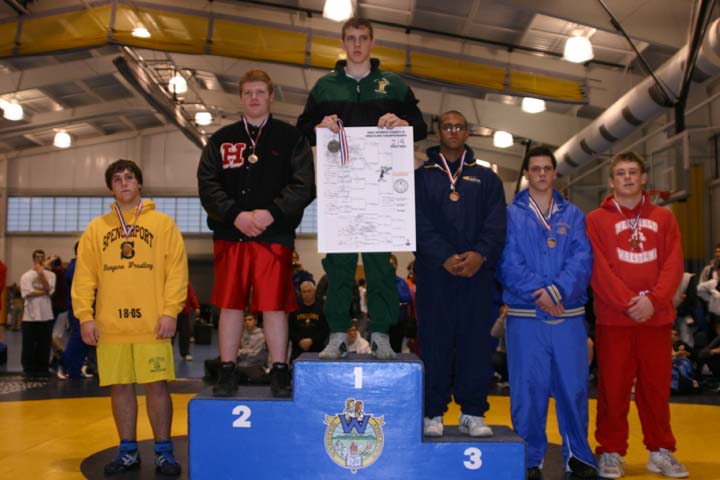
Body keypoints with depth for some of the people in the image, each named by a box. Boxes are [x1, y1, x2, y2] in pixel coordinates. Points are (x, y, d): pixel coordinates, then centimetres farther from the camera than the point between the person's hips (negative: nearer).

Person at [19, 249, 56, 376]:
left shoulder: (50, 275, 7)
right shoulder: (26, 276, 3)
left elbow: (49, 289, -10)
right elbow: (28, 294, -10)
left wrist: (41, 273, -14)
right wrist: (44, 292, -8)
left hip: (46, 315, 1)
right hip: (30, 316, -1)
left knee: (44, 344, 5)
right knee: (29, 344, 4)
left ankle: (42, 368, 15)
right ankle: (29, 368, 15)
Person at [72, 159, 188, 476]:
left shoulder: (163, 223, 6)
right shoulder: (96, 228, 13)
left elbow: (177, 269, -1)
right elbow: (84, 275, 8)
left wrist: (170, 311, -10)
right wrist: (85, 316, -2)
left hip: (152, 325, -2)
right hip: (110, 325, 2)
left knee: (157, 385, -1)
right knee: (120, 387, 7)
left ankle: (163, 451, 11)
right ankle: (128, 452, 20)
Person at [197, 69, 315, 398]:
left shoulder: (290, 138, 7)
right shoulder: (221, 140, 13)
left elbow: (304, 187, -2)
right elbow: (207, 185, 3)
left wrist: (271, 213, -14)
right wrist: (236, 215, -11)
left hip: (274, 235, -2)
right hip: (230, 234, 2)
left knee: (275, 305, 0)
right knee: (229, 304, 5)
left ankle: (279, 372, 10)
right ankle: (227, 372, 14)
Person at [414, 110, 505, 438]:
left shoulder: (486, 178, 16)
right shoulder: (422, 177, 12)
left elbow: (496, 224, 5)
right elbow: (420, 224, -1)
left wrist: (480, 255, -14)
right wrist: (445, 258, -15)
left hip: (478, 272, 1)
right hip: (434, 273, -1)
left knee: (476, 342, 1)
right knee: (434, 342, -1)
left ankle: (472, 413, 8)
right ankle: (433, 413, 6)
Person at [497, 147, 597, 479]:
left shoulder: (573, 215, 12)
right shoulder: (511, 215, 6)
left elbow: (582, 260, -1)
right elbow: (508, 263, -5)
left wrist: (557, 290, -17)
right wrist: (538, 293, -16)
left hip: (569, 314, 2)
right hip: (525, 315, -2)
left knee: (573, 384, 5)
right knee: (528, 388, 2)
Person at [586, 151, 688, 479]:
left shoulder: (663, 218, 12)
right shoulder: (596, 220, 4)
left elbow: (673, 265, 2)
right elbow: (598, 269, -5)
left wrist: (653, 300, -13)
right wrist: (628, 303, -15)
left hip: (657, 317, 2)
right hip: (613, 318, -2)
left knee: (657, 386, 8)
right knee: (613, 387, 2)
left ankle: (661, 451, 20)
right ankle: (611, 452, 11)